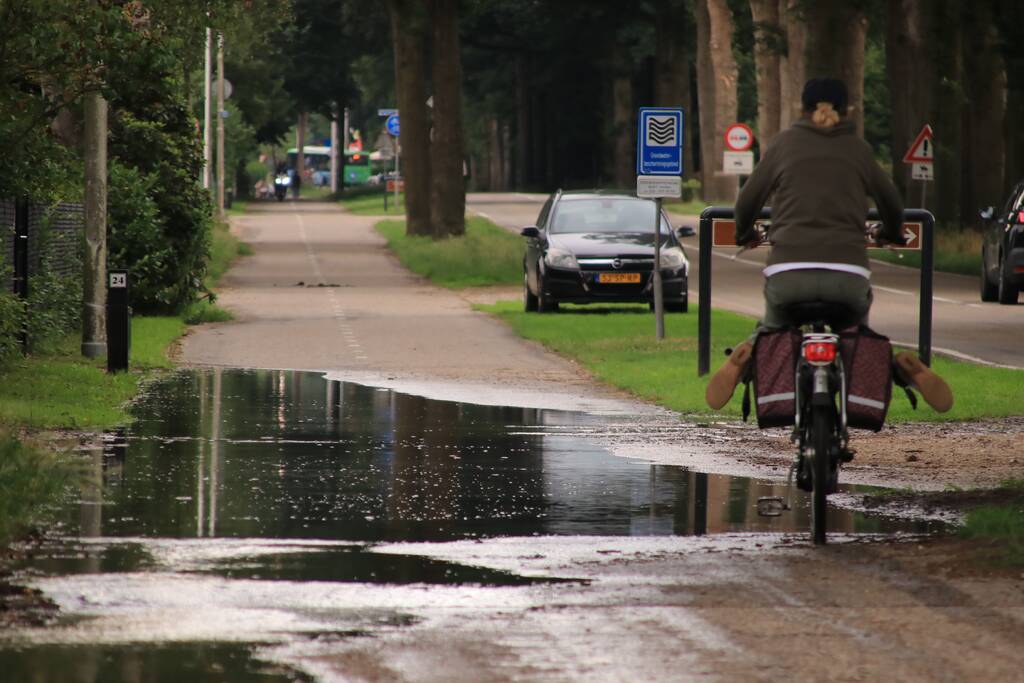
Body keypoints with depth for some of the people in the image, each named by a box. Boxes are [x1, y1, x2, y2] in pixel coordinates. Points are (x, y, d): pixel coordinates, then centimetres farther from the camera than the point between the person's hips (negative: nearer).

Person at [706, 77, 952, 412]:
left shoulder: (785, 142, 14)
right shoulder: (858, 148, 17)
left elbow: (748, 199, 17)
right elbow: (891, 201, 26)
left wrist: (745, 234, 39)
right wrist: (890, 233, 49)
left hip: (789, 269, 0)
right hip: (848, 273, 1)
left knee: (773, 327, 27)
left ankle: (746, 355, -10)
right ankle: (901, 363, -9)